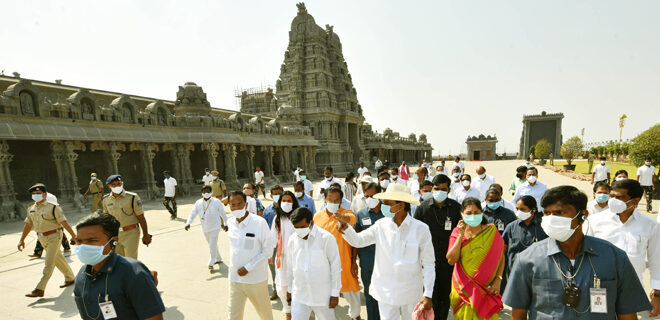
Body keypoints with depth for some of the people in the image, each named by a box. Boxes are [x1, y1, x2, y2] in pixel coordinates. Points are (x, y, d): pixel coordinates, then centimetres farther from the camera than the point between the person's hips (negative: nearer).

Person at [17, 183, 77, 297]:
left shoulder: (53, 207, -13)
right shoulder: (31, 209, 6)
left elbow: (64, 222, -14)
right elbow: (28, 225, 15)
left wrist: (73, 235, -14)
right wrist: (22, 240, 11)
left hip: (54, 236, -7)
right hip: (42, 238, 7)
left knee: (49, 264, -5)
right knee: (58, 259, 17)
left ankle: (40, 289, -1)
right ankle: (70, 278, 31)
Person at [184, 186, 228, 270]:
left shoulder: (216, 202, -9)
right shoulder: (198, 203, 0)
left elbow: (223, 213, 0)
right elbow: (192, 213, -5)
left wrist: (225, 224, 6)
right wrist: (188, 223, -22)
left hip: (215, 228, -5)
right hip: (205, 229, 5)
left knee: (212, 246, -7)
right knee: (212, 245, 18)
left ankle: (211, 263, 2)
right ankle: (218, 259, 36)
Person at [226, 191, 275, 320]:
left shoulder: (260, 222, -17)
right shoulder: (230, 222, -1)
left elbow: (268, 250, -13)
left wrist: (248, 268, -17)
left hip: (255, 279, -4)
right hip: (234, 279, 4)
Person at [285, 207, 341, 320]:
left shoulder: (326, 238, -14)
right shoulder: (292, 240, 0)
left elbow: (336, 267, -9)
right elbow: (290, 267, 12)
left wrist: (335, 294, -8)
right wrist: (289, 289, 17)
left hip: (322, 295, -3)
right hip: (299, 295, 3)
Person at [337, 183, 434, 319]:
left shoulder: (421, 229, -12)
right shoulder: (381, 225, -7)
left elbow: (428, 263, -6)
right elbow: (358, 240, -4)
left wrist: (428, 295, -7)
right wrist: (345, 228, -24)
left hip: (411, 293, -1)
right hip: (385, 291, 1)